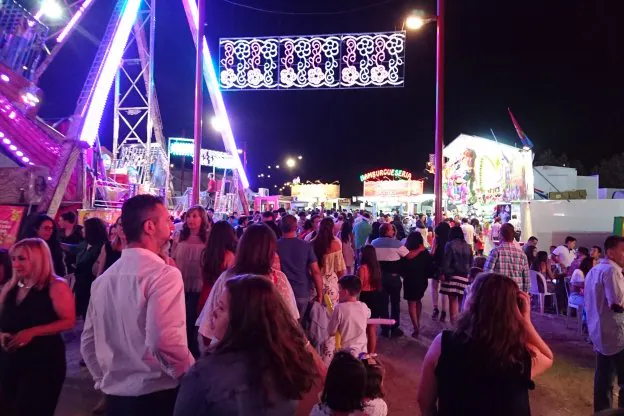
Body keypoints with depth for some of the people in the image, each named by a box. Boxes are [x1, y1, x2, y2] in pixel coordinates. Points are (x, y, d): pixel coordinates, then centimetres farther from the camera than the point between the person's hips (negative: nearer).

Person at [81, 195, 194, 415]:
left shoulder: (103, 278, 5)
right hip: (156, 394, -7)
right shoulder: (163, 273, -18)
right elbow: (165, 341, -27)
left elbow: (88, 342, 12)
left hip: (115, 394, 7)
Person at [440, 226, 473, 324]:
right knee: (462, 301, 12)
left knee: (453, 301, 1)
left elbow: (446, 262, -10)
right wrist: (468, 273, 17)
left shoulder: (450, 245, -5)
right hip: (465, 276, 4)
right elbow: (471, 262, 12)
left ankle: (453, 323, 2)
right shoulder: (467, 246, 10)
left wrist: (444, 274, -3)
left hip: (453, 275, -4)